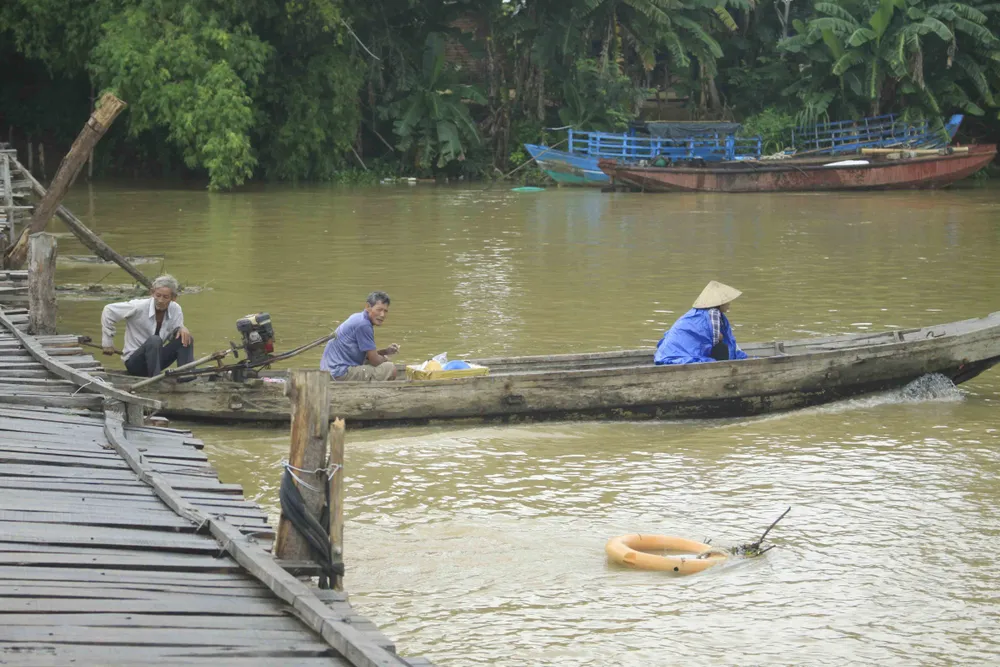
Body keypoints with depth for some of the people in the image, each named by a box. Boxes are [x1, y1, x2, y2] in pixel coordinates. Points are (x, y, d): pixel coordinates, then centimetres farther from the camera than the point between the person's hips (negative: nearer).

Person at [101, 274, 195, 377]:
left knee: (186, 338, -13)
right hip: (134, 361, -5)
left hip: (156, 358, 5)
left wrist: (181, 329, -20)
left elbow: (175, 335, 4)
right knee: (154, 340, -35)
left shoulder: (175, 310, -6)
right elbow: (109, 310, -11)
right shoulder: (139, 307, -19)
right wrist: (107, 342, -8)